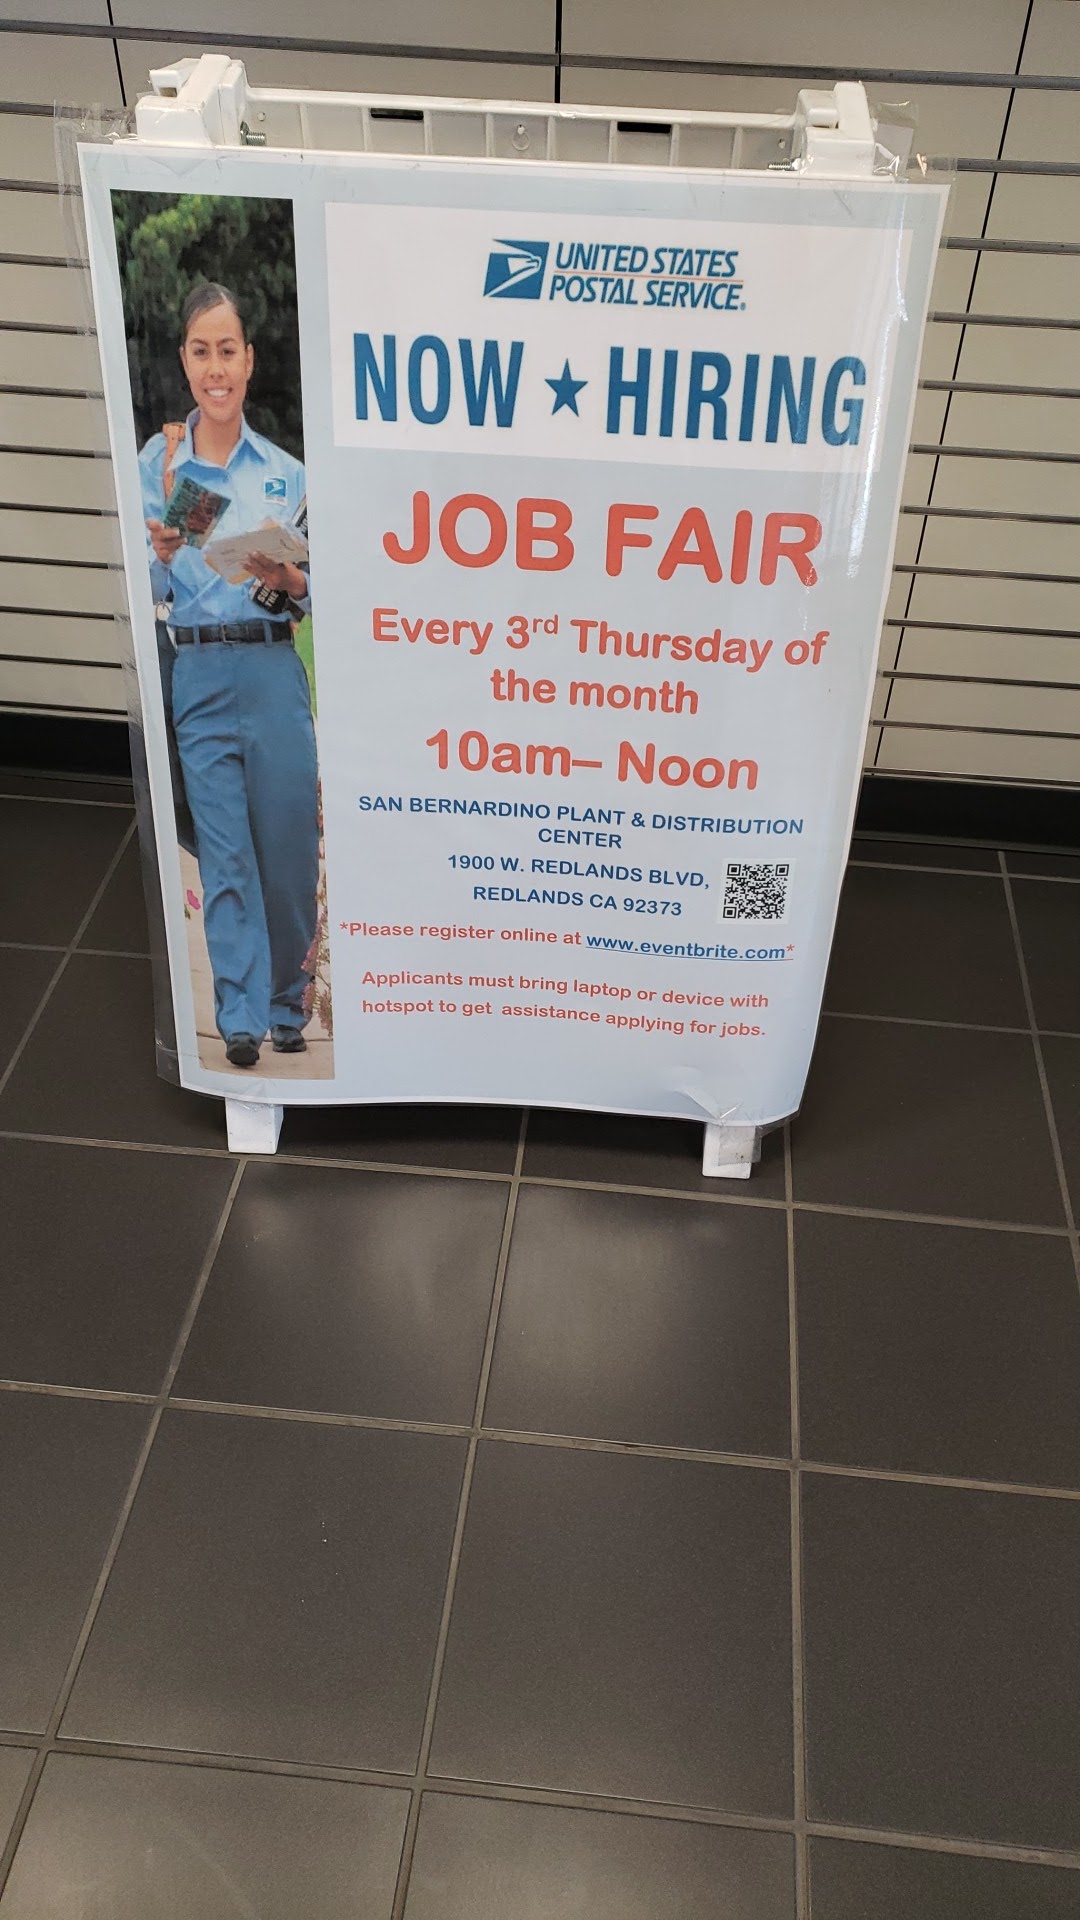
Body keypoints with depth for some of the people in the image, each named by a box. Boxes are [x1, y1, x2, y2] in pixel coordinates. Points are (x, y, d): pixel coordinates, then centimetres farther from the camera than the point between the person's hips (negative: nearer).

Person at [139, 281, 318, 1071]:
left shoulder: (287, 474, 7)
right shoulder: (156, 465, 4)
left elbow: (311, 596, 9)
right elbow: (148, 595, 1)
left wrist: (281, 577, -12)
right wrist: (162, 551, -19)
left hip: (275, 671, 1)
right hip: (197, 675, -1)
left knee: (289, 842, 5)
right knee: (224, 852, -1)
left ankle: (288, 1007, 22)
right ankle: (242, 1016, 5)